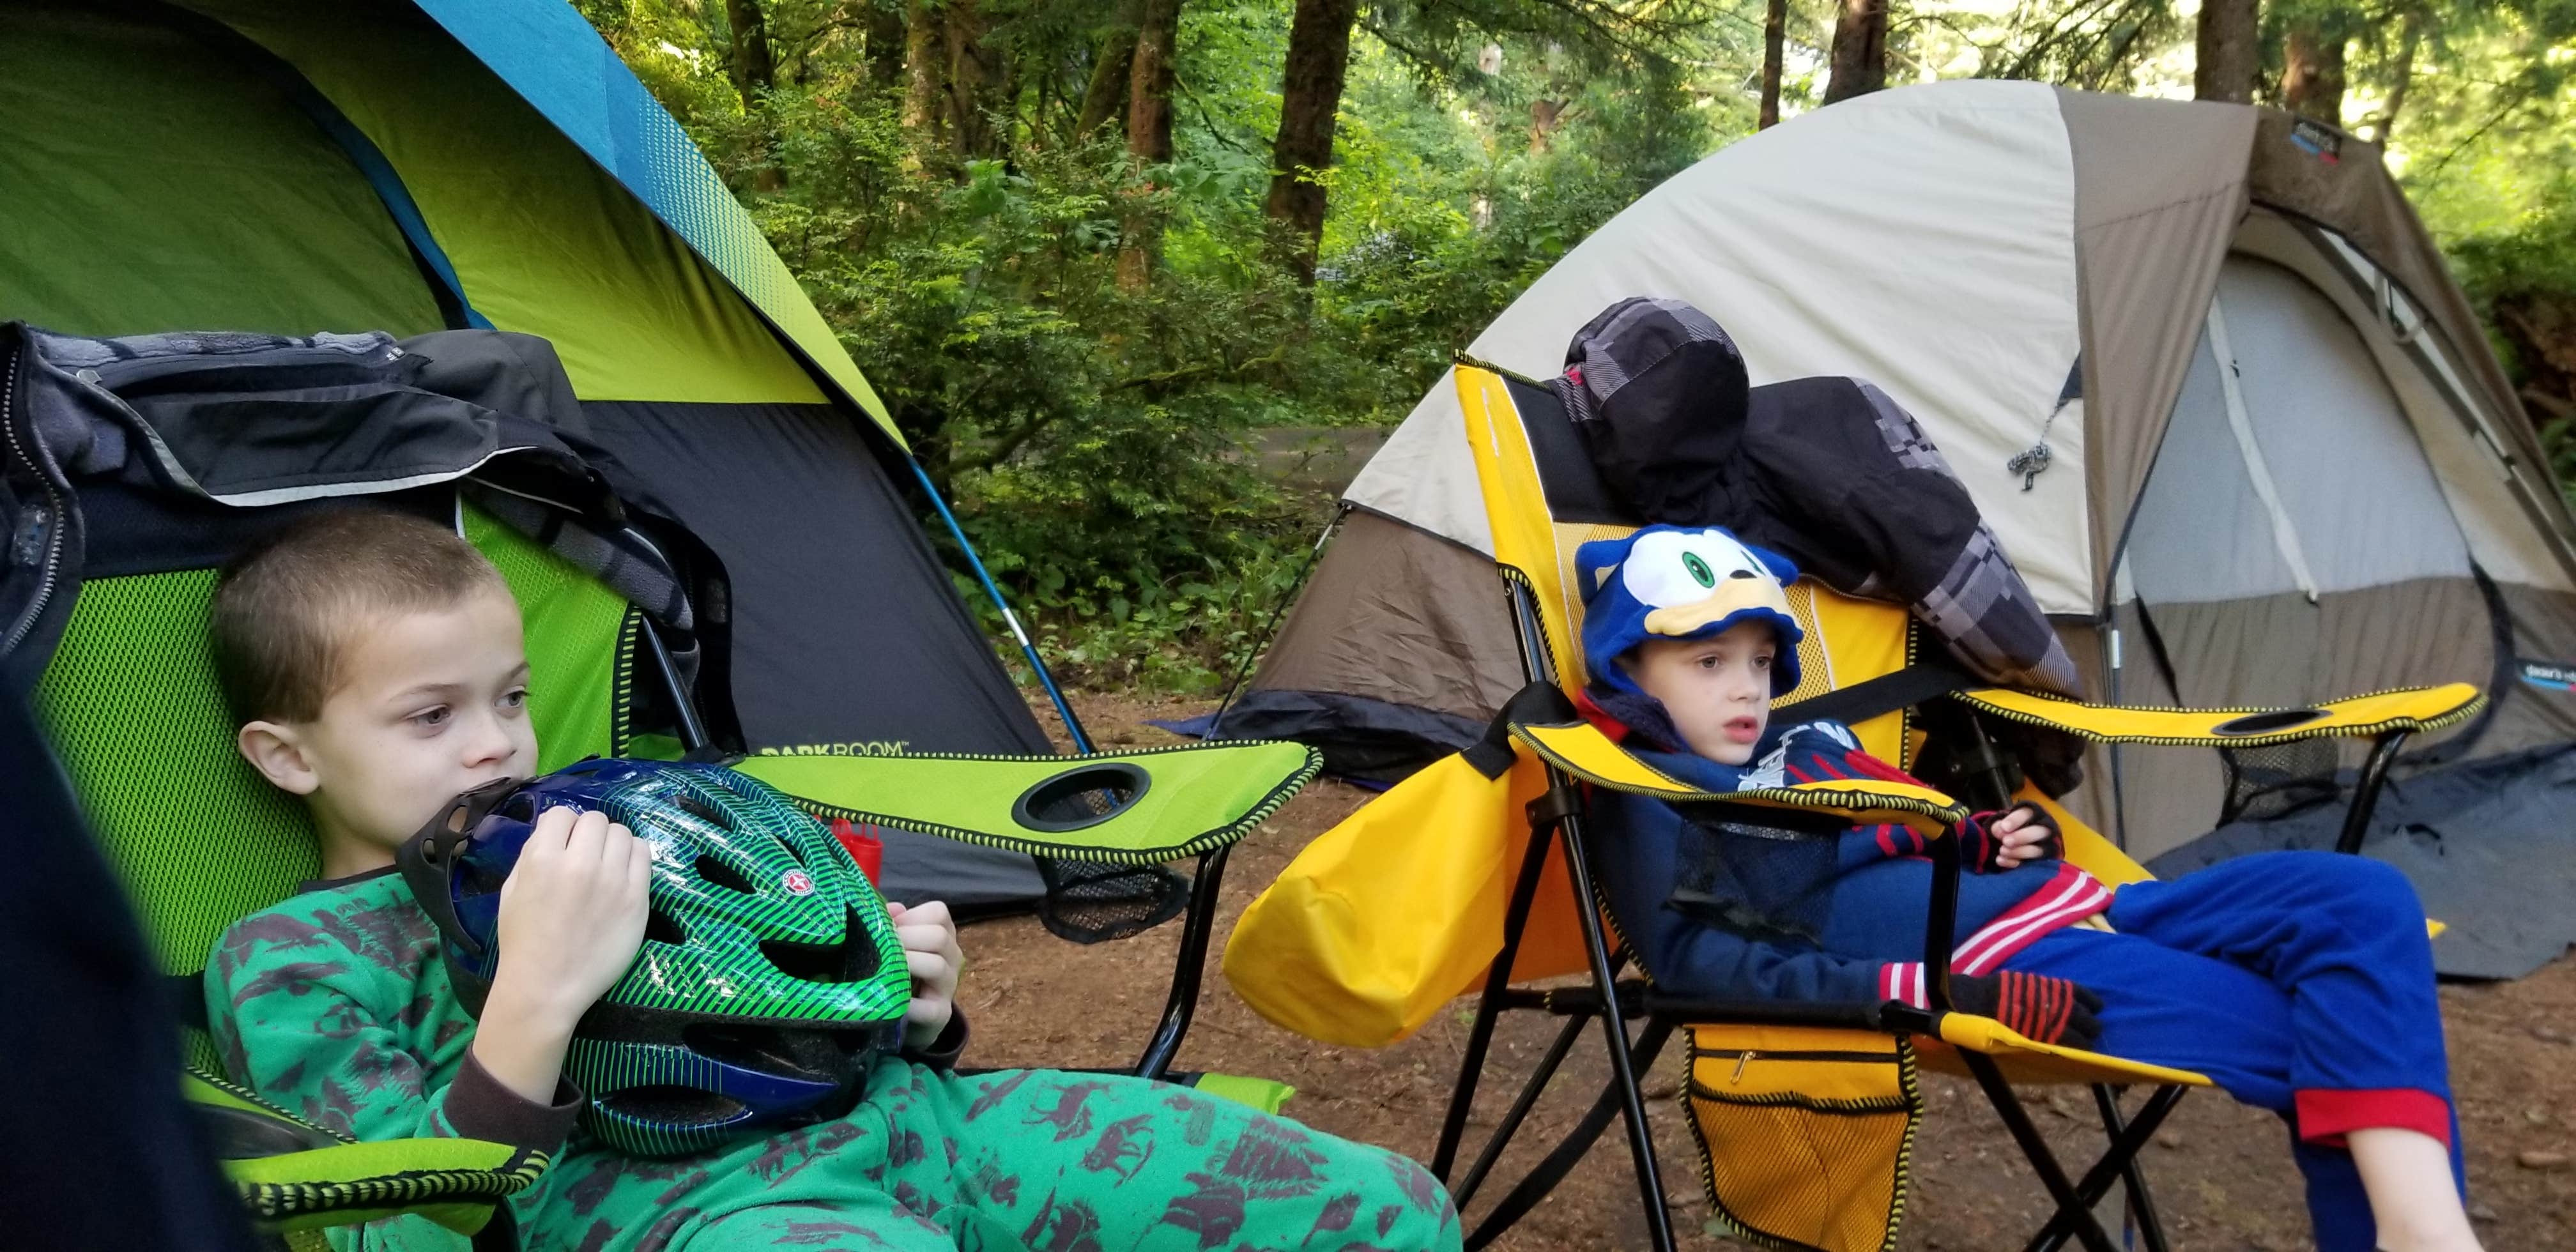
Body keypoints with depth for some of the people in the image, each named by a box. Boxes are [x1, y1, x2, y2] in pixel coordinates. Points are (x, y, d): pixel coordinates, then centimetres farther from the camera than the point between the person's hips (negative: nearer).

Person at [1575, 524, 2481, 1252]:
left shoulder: (1810, 740, 25)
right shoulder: (1651, 811, -2)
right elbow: (1708, 968, -16)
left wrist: (1999, 838, 9)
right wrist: (1946, 998, -24)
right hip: (1990, 969, -9)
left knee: (2356, 900, -7)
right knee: (2313, 1039, -19)